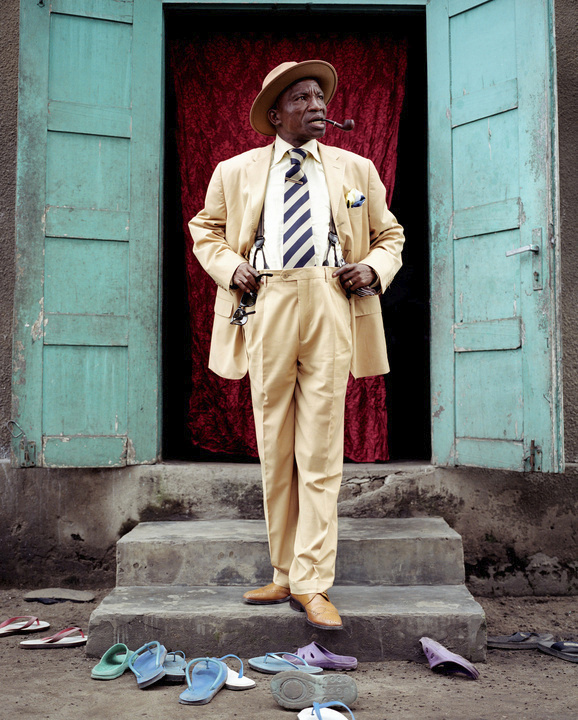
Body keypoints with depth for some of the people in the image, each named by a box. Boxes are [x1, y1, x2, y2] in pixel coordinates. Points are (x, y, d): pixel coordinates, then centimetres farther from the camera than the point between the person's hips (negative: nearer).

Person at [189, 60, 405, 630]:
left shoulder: (357, 170, 17)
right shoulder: (235, 172, 15)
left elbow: (389, 235, 23)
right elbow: (205, 230, 23)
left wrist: (374, 269, 0)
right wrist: (231, 266, 2)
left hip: (332, 308, 0)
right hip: (266, 306, 1)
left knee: (321, 449, -6)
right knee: (274, 448, 4)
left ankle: (312, 584, -2)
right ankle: (285, 574, 15)